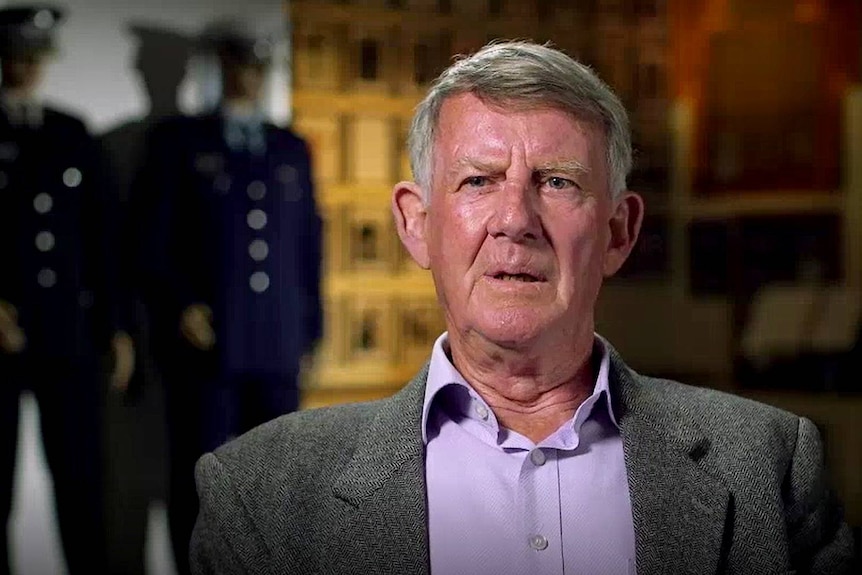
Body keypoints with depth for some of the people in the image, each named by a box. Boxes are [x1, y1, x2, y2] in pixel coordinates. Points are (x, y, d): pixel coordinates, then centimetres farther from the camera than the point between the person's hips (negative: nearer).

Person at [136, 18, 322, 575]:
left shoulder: (293, 149, 17)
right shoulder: (179, 141, 7)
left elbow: (309, 246, 17)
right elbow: (154, 237, 1)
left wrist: (310, 333, 11)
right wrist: (180, 307, -12)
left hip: (277, 347, 3)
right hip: (203, 342, -3)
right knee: (197, 478, -2)